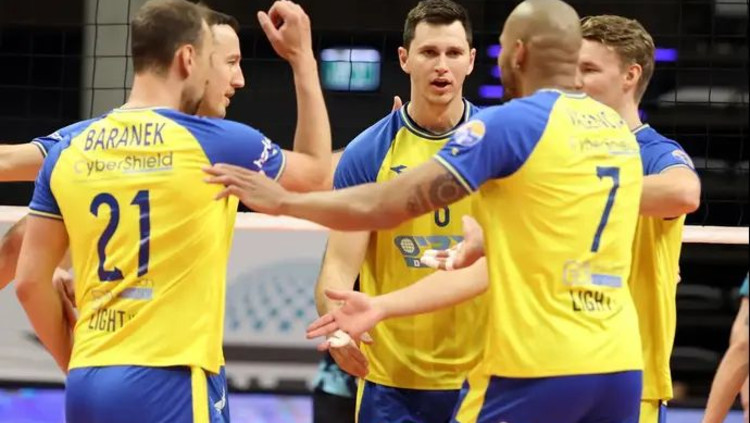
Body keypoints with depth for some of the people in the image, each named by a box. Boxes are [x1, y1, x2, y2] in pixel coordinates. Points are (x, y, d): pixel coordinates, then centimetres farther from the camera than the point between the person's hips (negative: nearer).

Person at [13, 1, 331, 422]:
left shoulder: (70, 149, 7)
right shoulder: (216, 143, -4)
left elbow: (30, 281, 8)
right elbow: (317, 172, 16)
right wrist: (303, 57, 22)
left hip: (88, 385, 5)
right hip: (169, 384, -5)